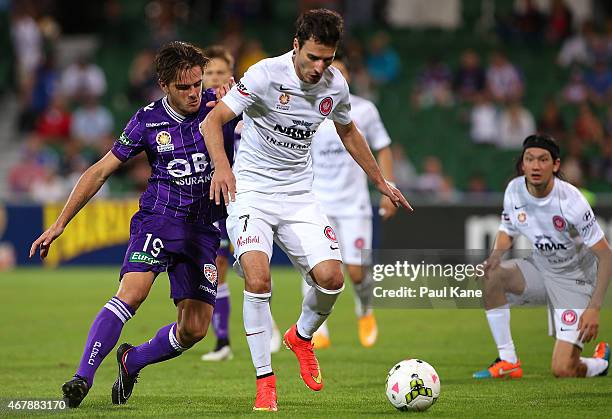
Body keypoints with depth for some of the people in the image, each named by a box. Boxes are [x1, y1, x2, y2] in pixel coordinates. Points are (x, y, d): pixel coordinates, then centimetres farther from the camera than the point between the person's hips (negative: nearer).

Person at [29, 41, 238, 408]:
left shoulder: (218, 109, -1)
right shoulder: (148, 120, -1)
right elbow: (100, 172, 5)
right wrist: (60, 224, 2)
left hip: (203, 229, 2)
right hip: (158, 218, -2)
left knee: (195, 329, -5)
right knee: (132, 292, -27)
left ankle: (132, 361, 22)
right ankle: (83, 377, -28)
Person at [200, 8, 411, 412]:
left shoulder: (335, 85, -1)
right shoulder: (266, 75, -16)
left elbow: (348, 131, 20)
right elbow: (212, 121, -16)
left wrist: (381, 181, 25)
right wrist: (222, 166, -33)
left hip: (299, 196, 4)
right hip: (251, 191, -4)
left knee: (332, 278, -12)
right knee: (258, 279, -23)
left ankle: (302, 336, 22)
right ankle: (265, 382, -10)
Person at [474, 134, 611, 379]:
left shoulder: (570, 200, -26)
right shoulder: (514, 190, -11)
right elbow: (507, 231, 9)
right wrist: (496, 253, -16)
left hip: (575, 279, -5)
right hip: (540, 268, 5)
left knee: (563, 371, -16)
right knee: (490, 276, -24)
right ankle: (508, 362, -12)